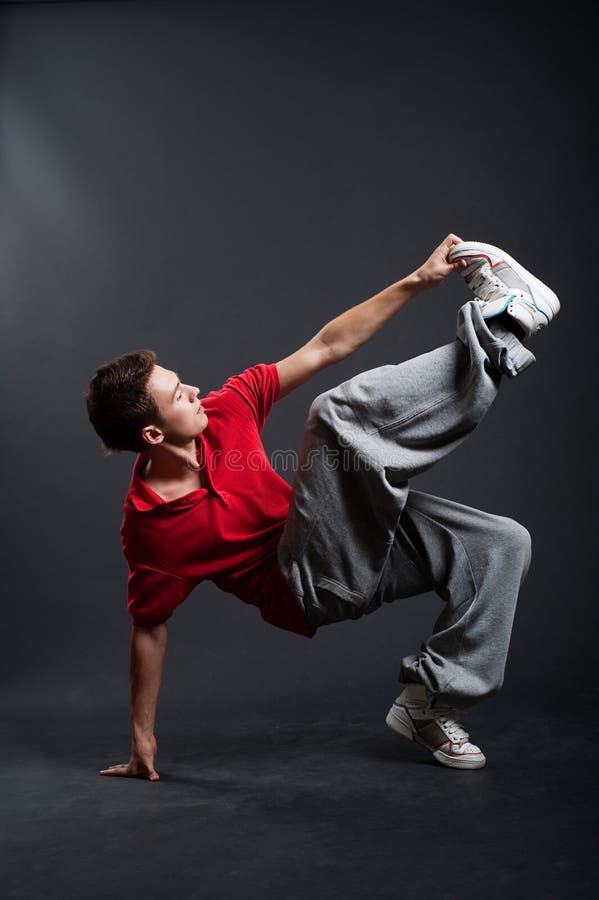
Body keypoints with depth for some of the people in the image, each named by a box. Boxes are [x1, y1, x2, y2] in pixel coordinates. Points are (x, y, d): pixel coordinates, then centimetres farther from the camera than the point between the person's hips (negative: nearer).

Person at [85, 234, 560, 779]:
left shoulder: (224, 413, -7)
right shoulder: (147, 527, -17)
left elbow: (326, 348, -4)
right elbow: (150, 628, -4)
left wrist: (417, 281, -10)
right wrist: (142, 736, 3)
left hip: (357, 540, 7)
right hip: (308, 586, -6)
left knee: (503, 545, -5)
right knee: (339, 413, -27)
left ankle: (428, 702, 4)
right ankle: (499, 332, -13)